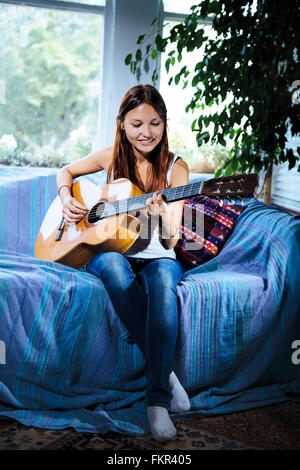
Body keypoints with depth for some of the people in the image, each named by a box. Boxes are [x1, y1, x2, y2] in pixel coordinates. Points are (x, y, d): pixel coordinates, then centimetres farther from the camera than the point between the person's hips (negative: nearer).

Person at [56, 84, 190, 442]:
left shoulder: (175, 167, -4)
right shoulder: (111, 158, 2)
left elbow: (170, 242, -9)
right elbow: (65, 173, 20)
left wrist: (164, 212, -32)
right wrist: (67, 201, -1)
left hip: (156, 258, -1)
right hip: (107, 250, 1)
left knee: (164, 277, -38)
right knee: (112, 265, -37)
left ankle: (158, 397, -34)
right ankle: (164, 370, -29)